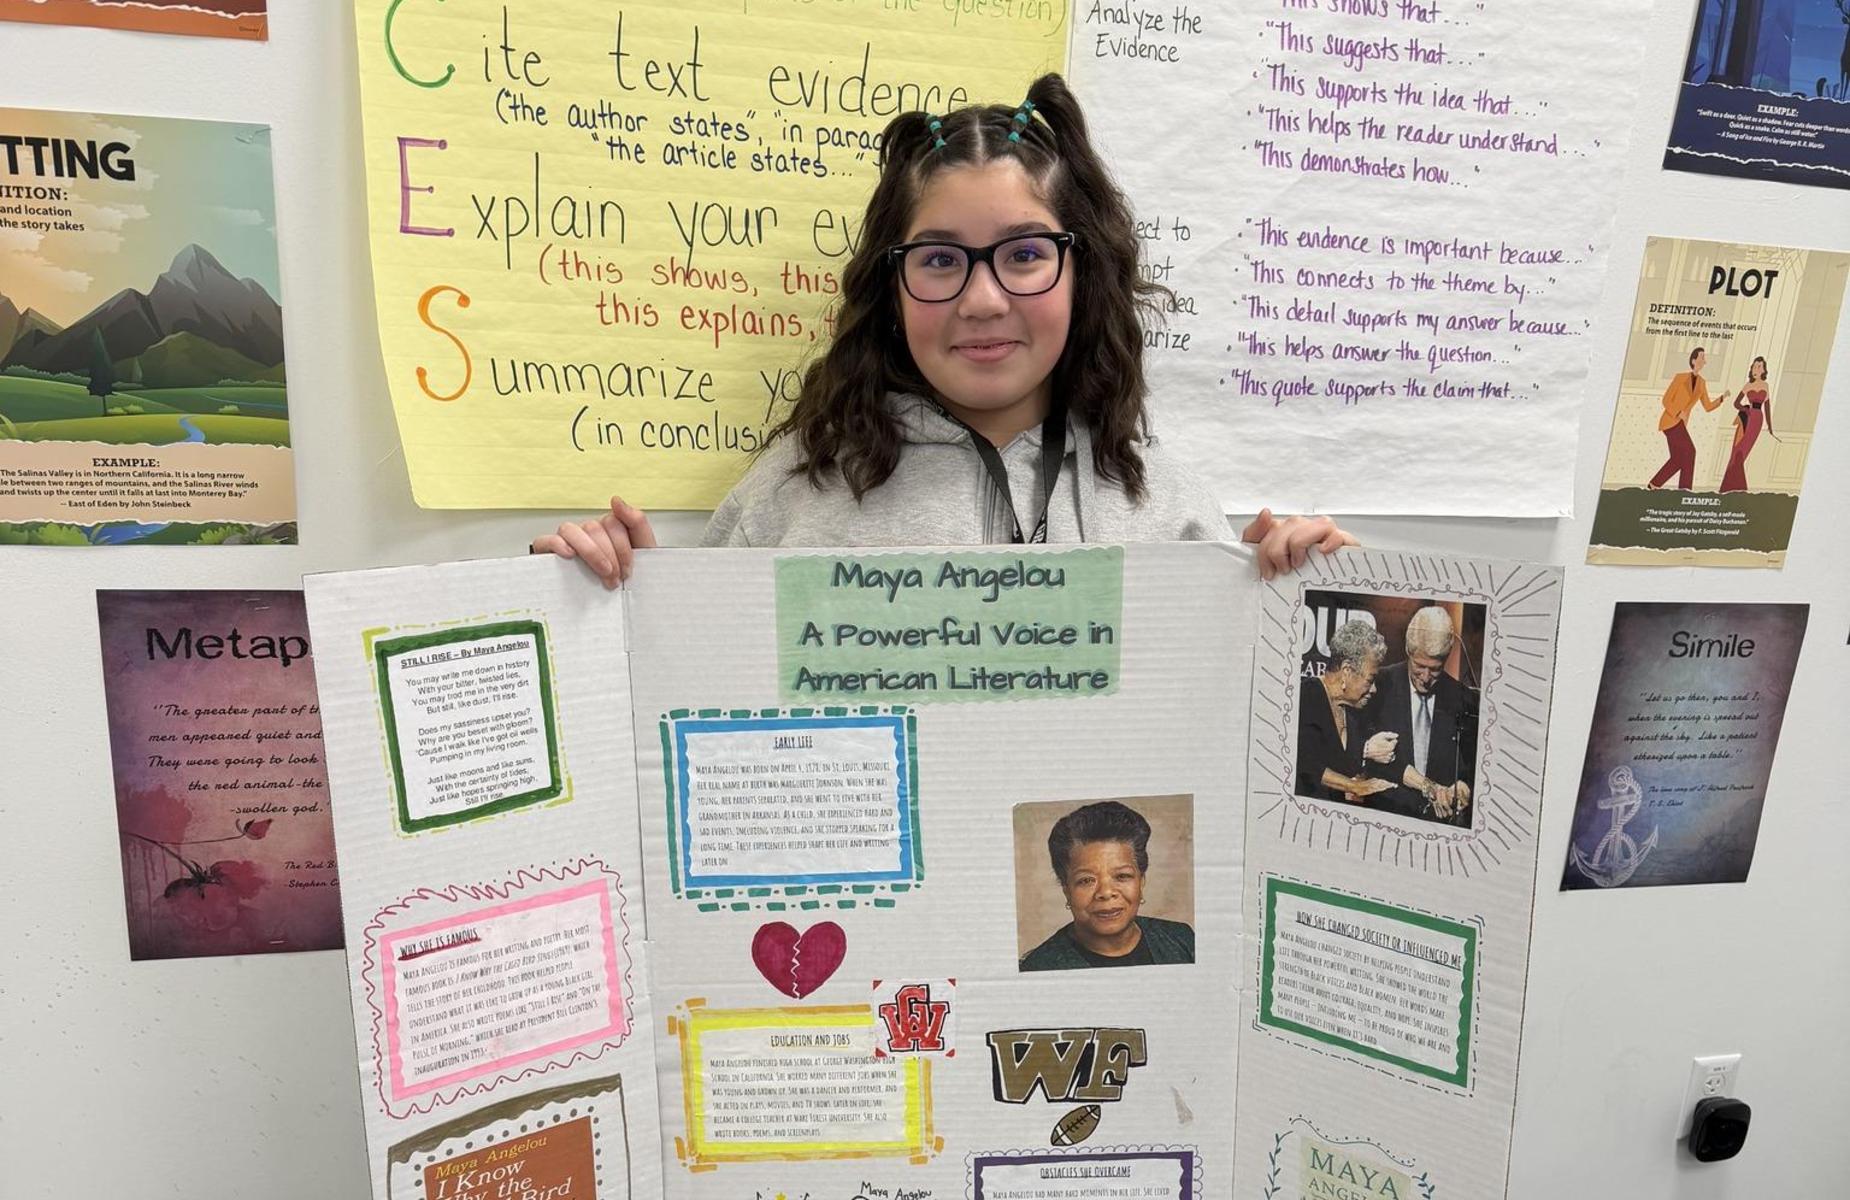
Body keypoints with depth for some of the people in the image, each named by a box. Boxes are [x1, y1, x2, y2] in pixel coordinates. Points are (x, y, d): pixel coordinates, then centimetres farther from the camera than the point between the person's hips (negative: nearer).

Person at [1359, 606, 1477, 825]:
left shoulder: (1461, 699, 4)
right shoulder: (1382, 685, -2)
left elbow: (1473, 762, 10)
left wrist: (1463, 786, -10)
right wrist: (1428, 786, -11)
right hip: (1387, 810, -2)